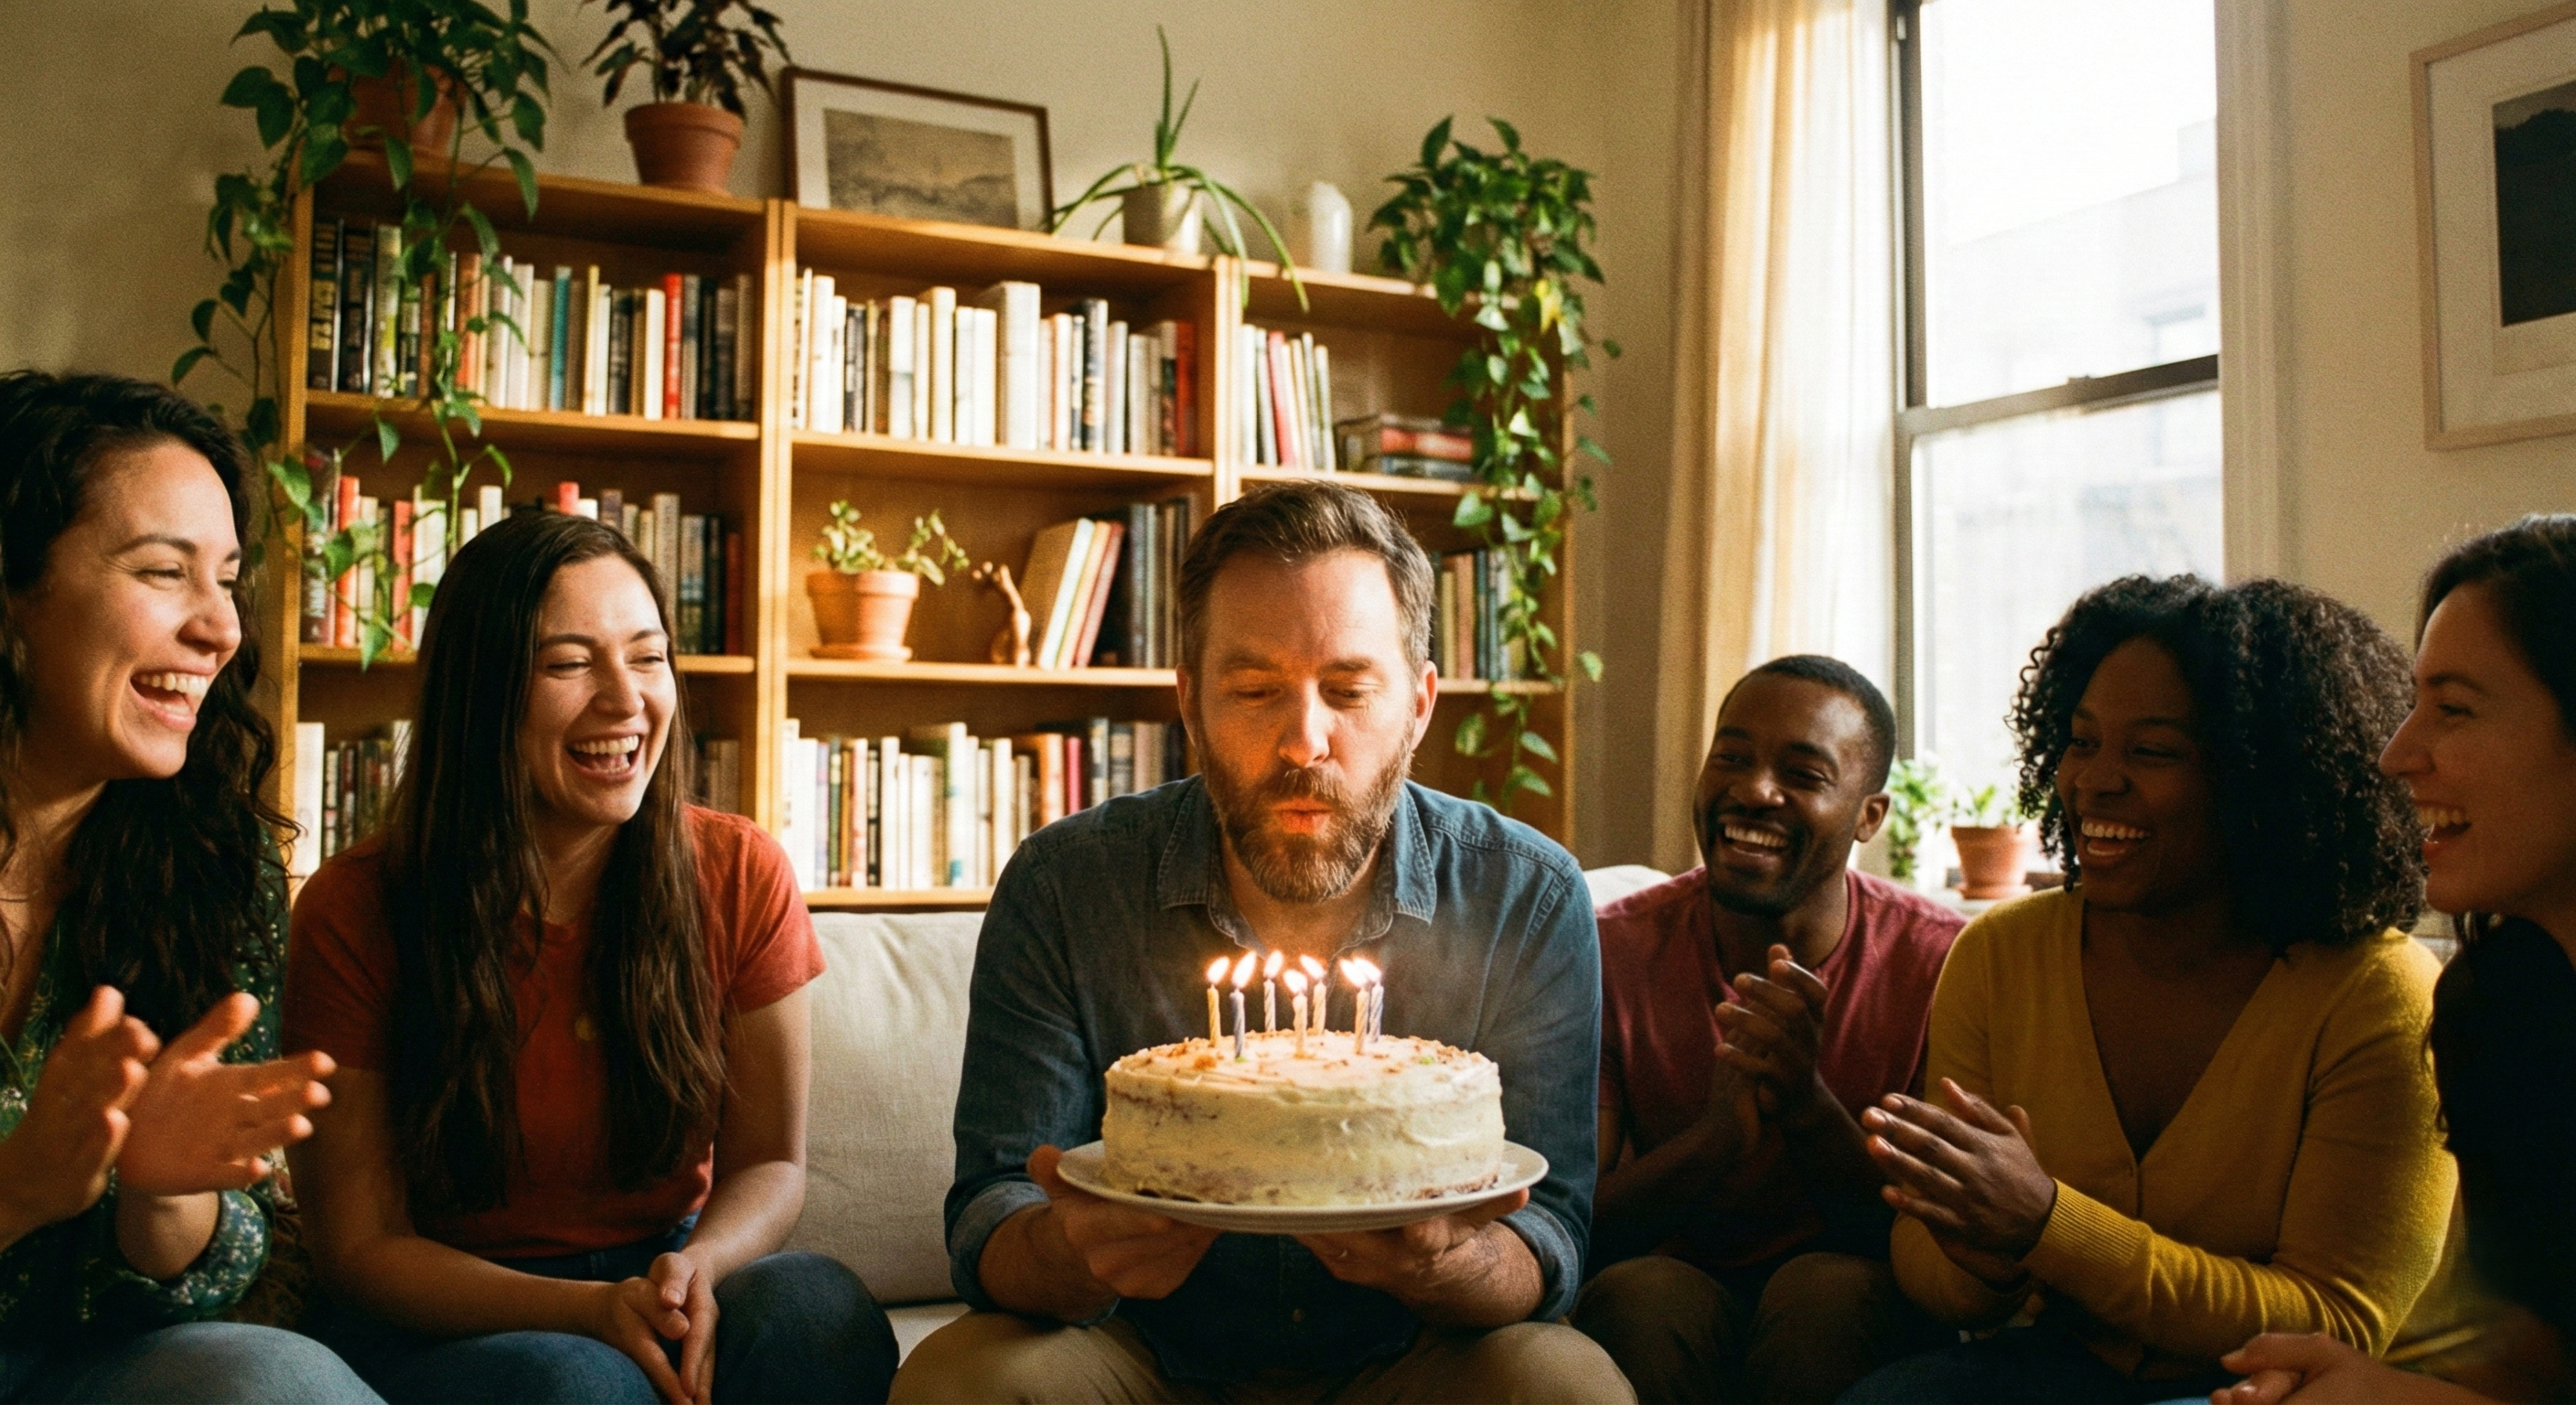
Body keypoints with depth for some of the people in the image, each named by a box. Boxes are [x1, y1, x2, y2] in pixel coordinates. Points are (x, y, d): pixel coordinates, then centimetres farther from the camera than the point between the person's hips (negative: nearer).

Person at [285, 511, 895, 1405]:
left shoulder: (740, 875, -6)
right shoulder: (354, 912, -10)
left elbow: (770, 1163, 0)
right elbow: (360, 1243, -8)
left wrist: (697, 1267, -24)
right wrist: (589, 1309, -25)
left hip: (655, 1284, 3)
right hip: (445, 1321, -2)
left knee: (819, 1310, -29)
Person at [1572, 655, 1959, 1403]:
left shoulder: (1937, 961, -10)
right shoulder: (1615, 952, -9)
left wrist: (1805, 1103, -31)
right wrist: (1718, 1133, -32)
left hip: (1854, 1313, 0)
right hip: (1661, 1314, 0)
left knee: (1828, 1287, -33)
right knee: (1638, 1292, -33)